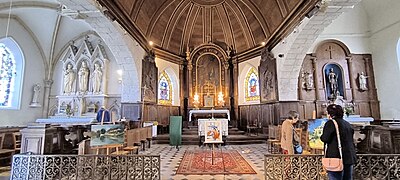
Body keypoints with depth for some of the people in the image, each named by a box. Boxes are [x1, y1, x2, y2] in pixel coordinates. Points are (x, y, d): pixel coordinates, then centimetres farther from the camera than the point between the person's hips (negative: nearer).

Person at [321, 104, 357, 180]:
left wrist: (322, 136, 4)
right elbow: (351, 139, 20)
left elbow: (325, 138, -16)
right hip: (349, 157, 8)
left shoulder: (331, 123, -11)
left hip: (337, 157, -8)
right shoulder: (347, 124, 14)